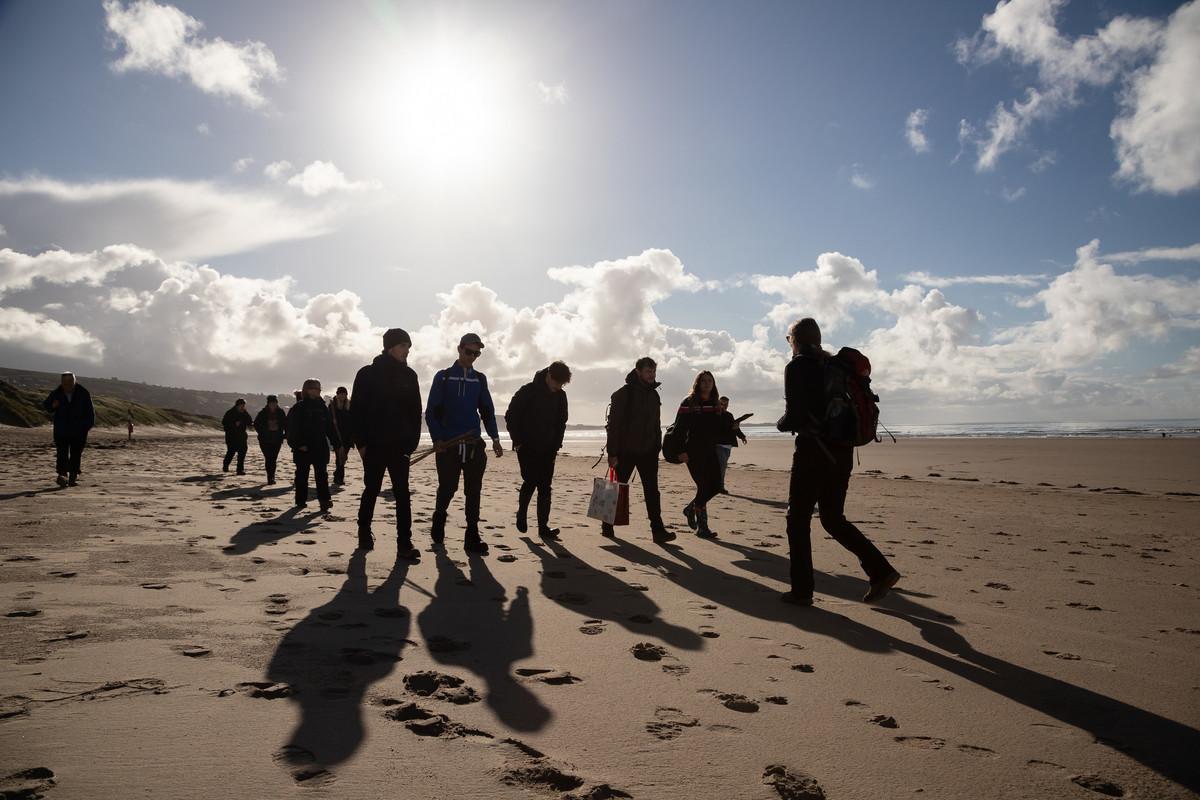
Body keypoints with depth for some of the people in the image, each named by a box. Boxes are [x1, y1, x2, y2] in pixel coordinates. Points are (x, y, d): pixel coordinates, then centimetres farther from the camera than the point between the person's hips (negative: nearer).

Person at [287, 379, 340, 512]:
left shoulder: (323, 407, 10)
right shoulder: (299, 408, -5)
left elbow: (330, 427, 12)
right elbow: (293, 429, -8)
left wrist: (337, 444, 7)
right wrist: (298, 444, -17)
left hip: (321, 447, 3)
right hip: (304, 448, -3)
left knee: (322, 474, -4)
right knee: (302, 474, 8)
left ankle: (324, 500, -8)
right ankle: (301, 500, 17)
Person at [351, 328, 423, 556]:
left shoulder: (408, 376, 6)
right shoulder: (367, 374, -2)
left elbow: (415, 411, 7)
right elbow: (356, 410, -3)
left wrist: (412, 441, -1)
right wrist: (360, 442, -8)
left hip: (399, 445, 2)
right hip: (373, 445, -2)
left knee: (402, 494, -5)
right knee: (371, 490, 11)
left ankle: (404, 544, -7)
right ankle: (365, 533, 29)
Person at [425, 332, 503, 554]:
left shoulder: (479, 379, 12)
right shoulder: (443, 377, 3)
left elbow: (487, 411, 12)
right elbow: (431, 411, 0)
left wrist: (495, 438, 2)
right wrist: (437, 439, -10)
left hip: (474, 444, 3)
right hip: (448, 444, -2)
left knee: (473, 491, 0)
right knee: (447, 488, 4)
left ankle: (472, 538, 4)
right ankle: (438, 525, 30)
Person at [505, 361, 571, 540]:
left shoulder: (560, 396, 5)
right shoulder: (528, 391, -10)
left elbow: (561, 422, 17)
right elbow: (510, 416, -6)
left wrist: (556, 445, 8)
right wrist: (518, 441, -8)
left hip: (548, 449, 4)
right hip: (527, 448, -4)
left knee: (545, 487, 0)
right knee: (530, 480, -12)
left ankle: (543, 526, 2)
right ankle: (521, 513, 13)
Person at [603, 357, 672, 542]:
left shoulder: (654, 395, 11)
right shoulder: (623, 394, -9)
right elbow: (613, 424, -12)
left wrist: (657, 448, 11)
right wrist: (612, 453, -15)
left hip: (648, 452, 5)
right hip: (626, 451, -5)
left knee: (652, 491, -2)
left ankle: (658, 529, -4)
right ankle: (607, 525, 22)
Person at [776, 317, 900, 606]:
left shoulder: (797, 367, -8)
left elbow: (795, 417, -15)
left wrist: (782, 424, 5)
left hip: (813, 453, -7)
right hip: (841, 452, 7)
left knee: (798, 520, 5)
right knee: (833, 518, 18)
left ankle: (802, 590, 8)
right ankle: (880, 570, 9)